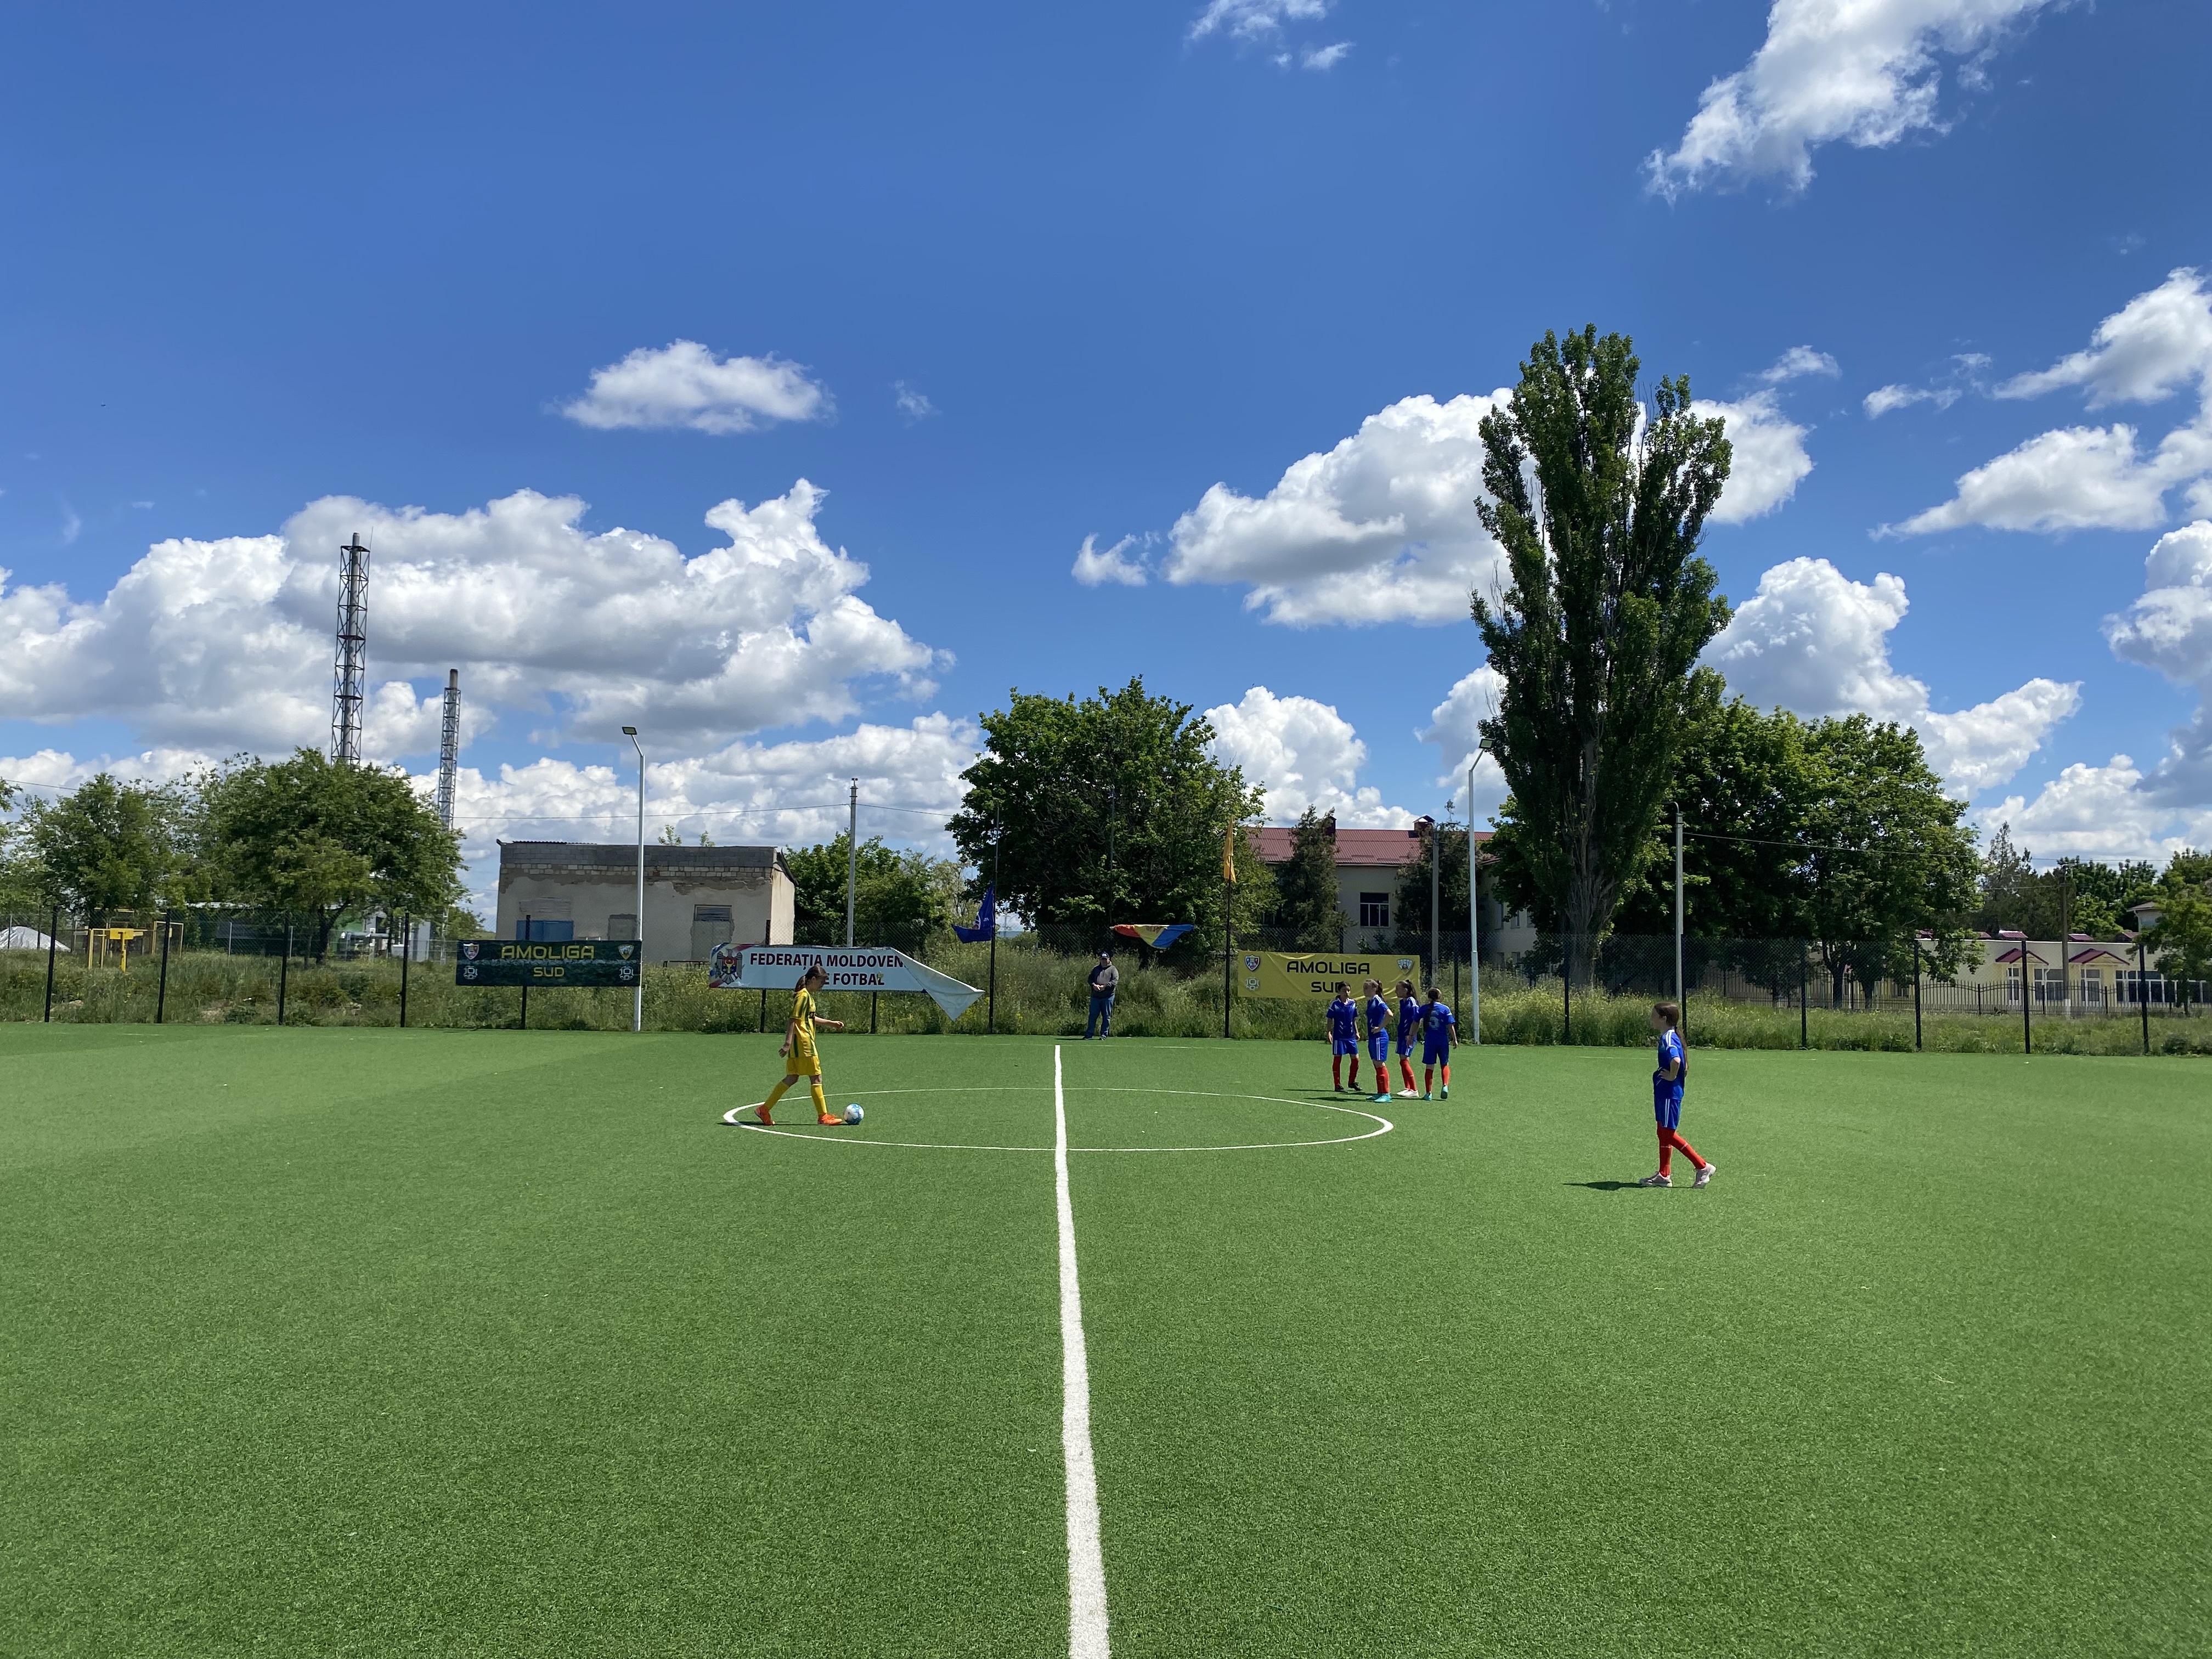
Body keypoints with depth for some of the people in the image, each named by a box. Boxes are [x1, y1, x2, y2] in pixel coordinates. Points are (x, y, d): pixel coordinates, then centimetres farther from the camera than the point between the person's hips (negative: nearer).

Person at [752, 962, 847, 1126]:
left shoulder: (808, 996, 18)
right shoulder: (803, 996, -13)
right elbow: (794, 1020, -20)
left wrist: (831, 1023, 35)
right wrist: (788, 1044, -25)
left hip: (798, 1045, 10)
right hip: (804, 1043, -10)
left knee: (791, 1078, 10)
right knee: (816, 1078, -3)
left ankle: (764, 1109, 9)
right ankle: (823, 1116, 1)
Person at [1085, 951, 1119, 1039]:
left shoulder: (1113, 969, 5)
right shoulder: (1096, 969, 17)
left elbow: (1115, 981, -6)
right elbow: (1090, 979, 11)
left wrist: (1104, 986, -14)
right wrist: (1094, 985, -9)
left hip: (1108, 997, -3)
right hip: (1095, 996, 3)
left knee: (1106, 1016, 1)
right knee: (1093, 1015, 2)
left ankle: (1104, 1034, 8)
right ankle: (1088, 1035, 5)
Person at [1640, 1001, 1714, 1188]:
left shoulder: (1668, 1039, -20)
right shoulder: (1669, 1037, 12)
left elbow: (1676, 1060, -38)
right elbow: (1680, 1059, 28)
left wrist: (1672, 1077, -23)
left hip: (1669, 1094, -10)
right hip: (1664, 1093, 10)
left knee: (1668, 1134, -4)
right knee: (1664, 1134, 13)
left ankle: (1703, 1167, 1)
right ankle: (1663, 1176, 18)